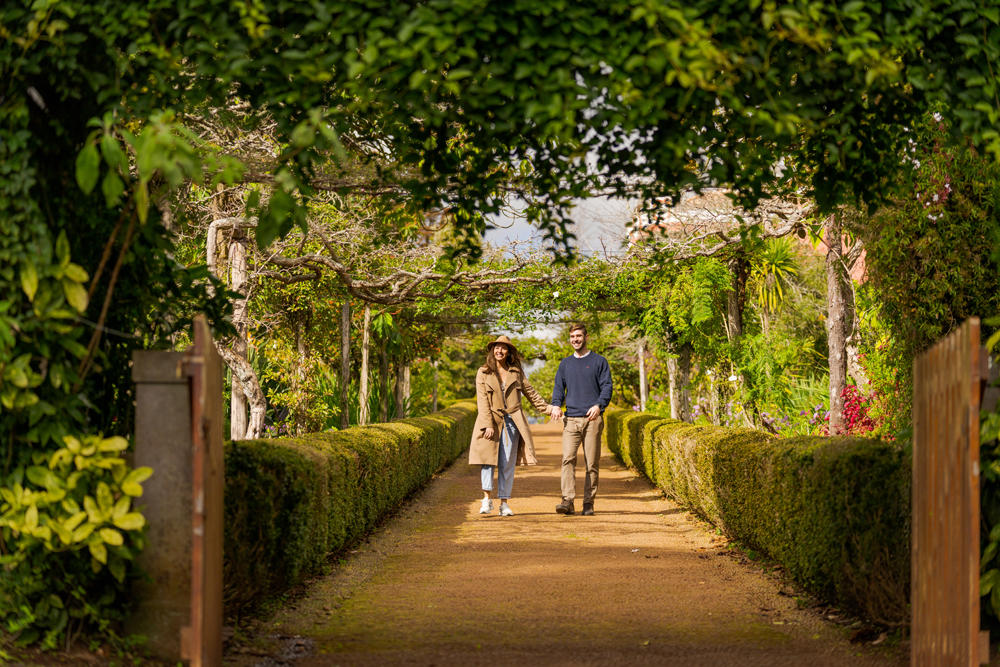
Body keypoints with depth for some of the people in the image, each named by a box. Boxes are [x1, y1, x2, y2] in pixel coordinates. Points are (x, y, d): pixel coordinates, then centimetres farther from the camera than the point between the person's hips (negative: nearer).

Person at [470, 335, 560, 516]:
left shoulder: (516, 372, 12)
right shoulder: (483, 373, 4)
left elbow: (531, 394, 20)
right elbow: (482, 401, -3)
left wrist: (549, 409, 13)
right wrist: (488, 425, -13)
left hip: (511, 422, 2)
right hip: (491, 421, -2)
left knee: (507, 464, 0)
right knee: (487, 458, -15)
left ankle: (504, 503, 3)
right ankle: (487, 499, -11)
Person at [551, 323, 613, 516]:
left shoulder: (599, 361, 8)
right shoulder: (565, 364, 19)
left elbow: (606, 386, 2)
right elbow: (559, 387, 17)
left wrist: (599, 405, -16)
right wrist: (555, 405, -3)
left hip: (592, 419, -2)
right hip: (571, 419, 2)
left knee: (592, 463, -1)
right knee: (568, 459, -12)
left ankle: (589, 503, 4)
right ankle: (567, 501, -17)